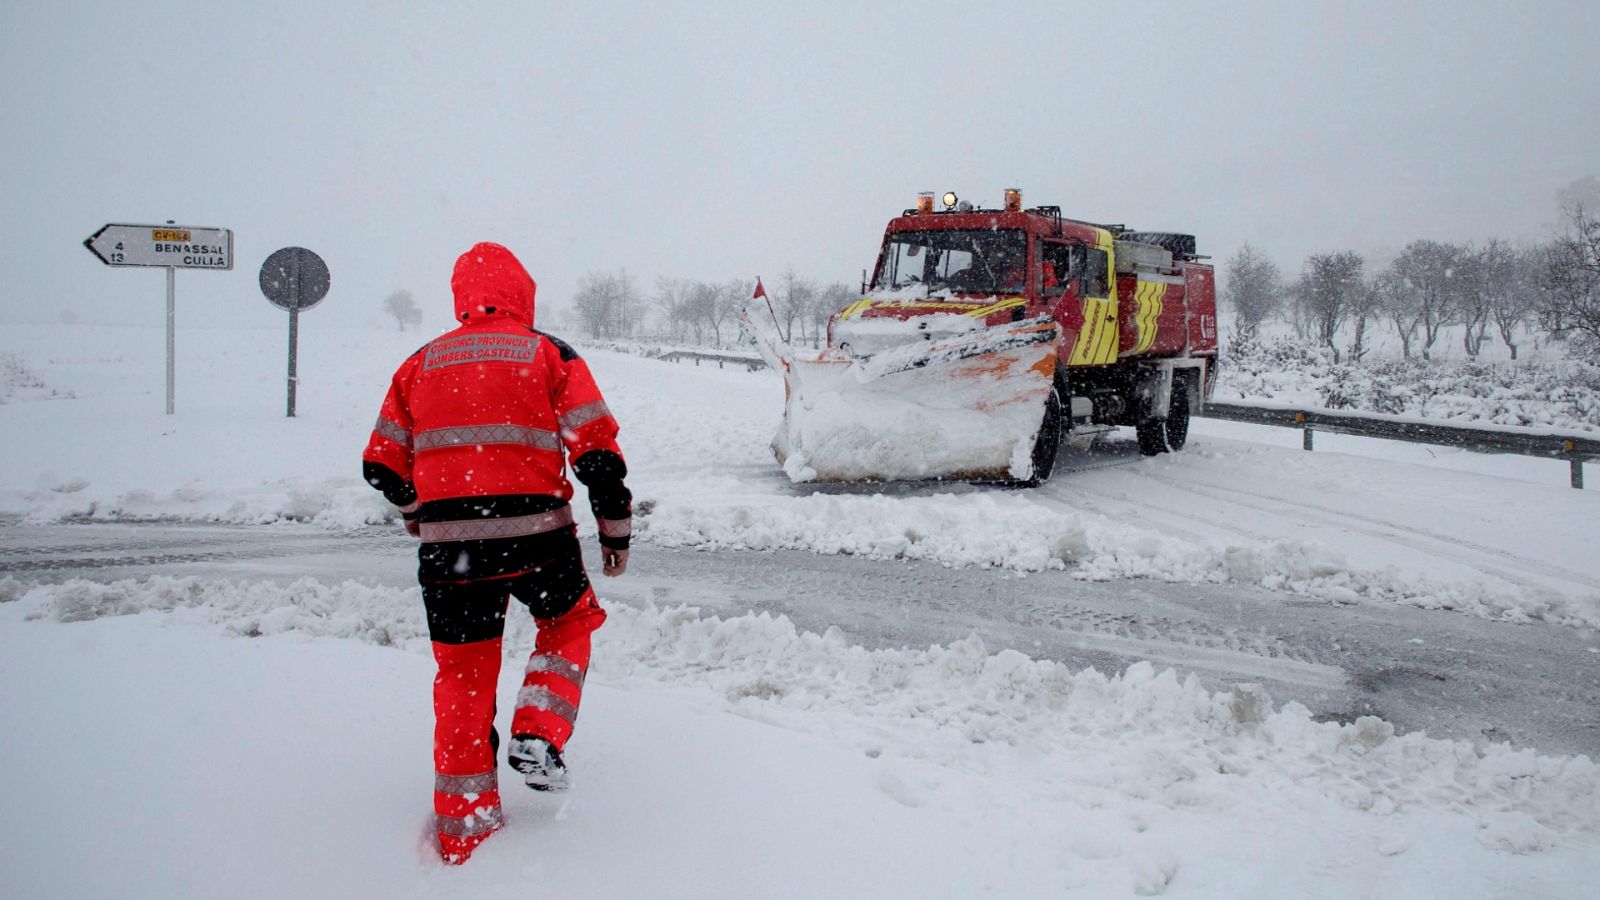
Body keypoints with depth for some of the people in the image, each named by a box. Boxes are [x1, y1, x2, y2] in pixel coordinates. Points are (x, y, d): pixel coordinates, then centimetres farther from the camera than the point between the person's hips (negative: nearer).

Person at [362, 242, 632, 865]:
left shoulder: (420, 364, 12)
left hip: (448, 548, 2)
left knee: (464, 672, 15)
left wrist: (419, 511, 35)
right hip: (536, 534, -2)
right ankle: (536, 736, 9)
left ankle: (464, 829, 18)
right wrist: (616, 532, 10)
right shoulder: (548, 354, 4)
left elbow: (383, 468, 14)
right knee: (571, 621, 26)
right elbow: (598, 452, -2)